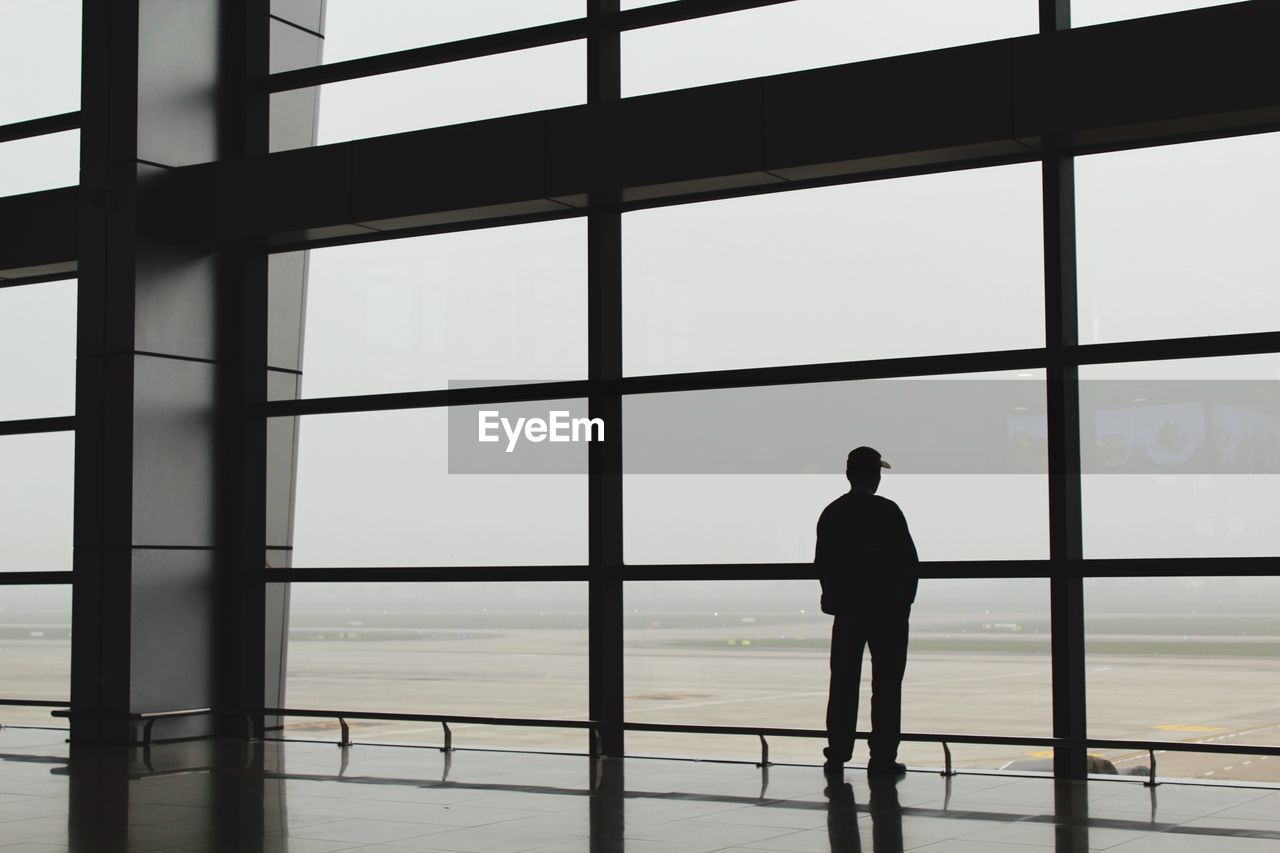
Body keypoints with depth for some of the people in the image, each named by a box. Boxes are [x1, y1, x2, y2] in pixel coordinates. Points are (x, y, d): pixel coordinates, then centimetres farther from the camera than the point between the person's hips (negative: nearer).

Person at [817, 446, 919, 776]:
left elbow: (821, 563, 6)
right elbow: (908, 561, -10)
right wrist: (905, 598, 3)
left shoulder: (831, 513, 3)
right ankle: (882, 757, 0)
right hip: (888, 609, -4)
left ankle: (837, 755, 12)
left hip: (846, 609, 4)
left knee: (843, 684, 10)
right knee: (886, 685, 1)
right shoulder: (887, 512, -11)